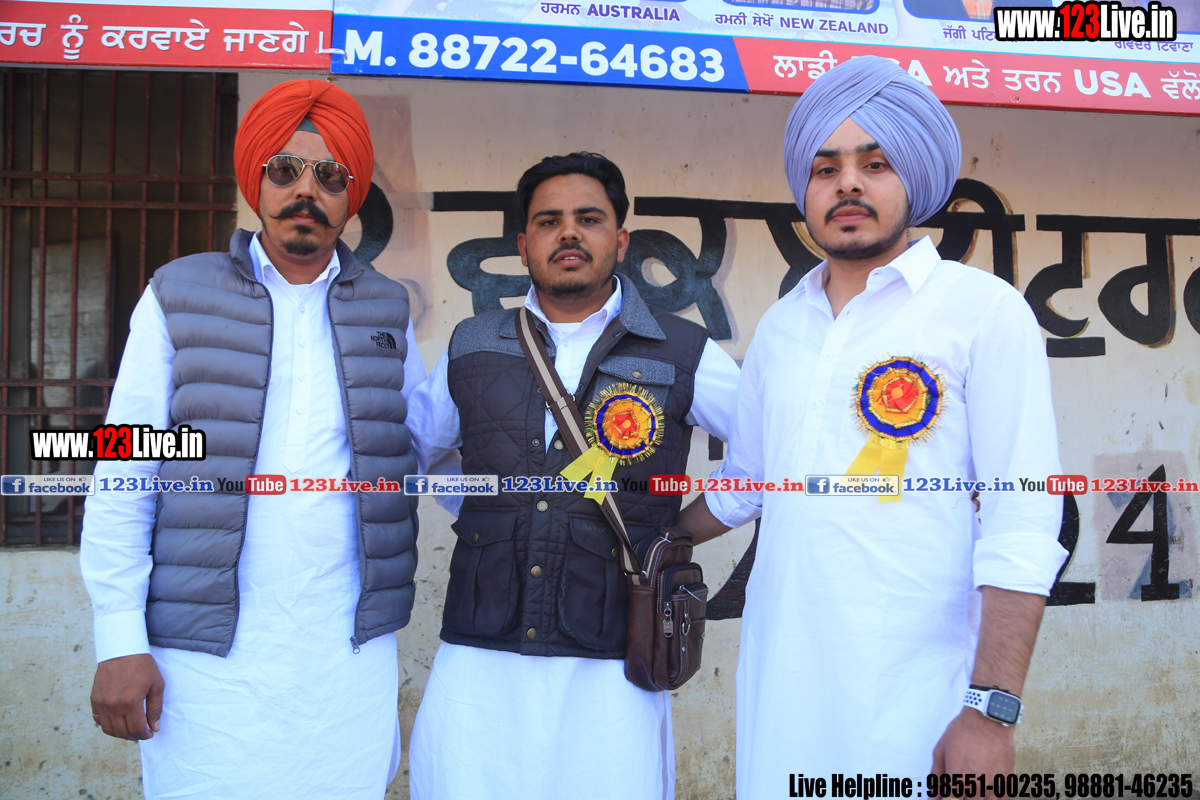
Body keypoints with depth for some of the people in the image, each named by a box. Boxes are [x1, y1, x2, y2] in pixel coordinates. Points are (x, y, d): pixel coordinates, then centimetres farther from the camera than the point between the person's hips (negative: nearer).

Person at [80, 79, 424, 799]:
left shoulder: (387, 310, 9)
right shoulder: (179, 298, 3)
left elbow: (435, 455, 13)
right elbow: (124, 479, 0)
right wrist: (120, 642, -5)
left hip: (351, 659, 2)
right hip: (207, 660, -1)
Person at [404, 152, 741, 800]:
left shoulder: (683, 356, 0)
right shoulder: (472, 348, 9)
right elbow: (417, 448, 25)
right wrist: (483, 513, 13)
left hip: (609, 671, -2)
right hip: (478, 659, 3)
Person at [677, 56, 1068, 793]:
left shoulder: (985, 310, -5)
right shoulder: (781, 325, 11)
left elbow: (1020, 528, -10)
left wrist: (993, 710, -15)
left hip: (909, 694, -4)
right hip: (777, 679, 5)